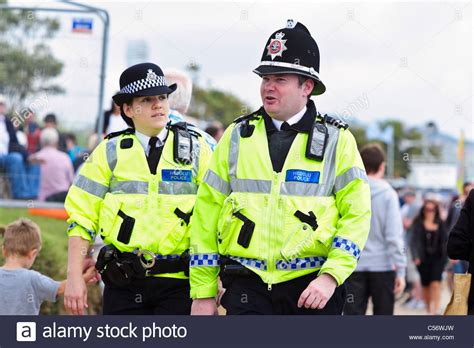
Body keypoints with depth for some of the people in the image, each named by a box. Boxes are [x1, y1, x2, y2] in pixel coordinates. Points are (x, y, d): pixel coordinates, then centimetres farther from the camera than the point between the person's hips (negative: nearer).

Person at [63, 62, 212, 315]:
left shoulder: (196, 149, 5)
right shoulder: (109, 152, 7)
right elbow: (82, 216, 6)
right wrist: (75, 278, -1)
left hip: (178, 284, -1)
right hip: (123, 283, 1)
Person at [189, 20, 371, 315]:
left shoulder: (337, 140, 3)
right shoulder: (237, 137, 8)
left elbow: (357, 215, -2)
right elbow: (206, 215, 8)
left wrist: (331, 277, -15)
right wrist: (203, 293, 4)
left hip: (314, 290, -1)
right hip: (248, 288, 1)